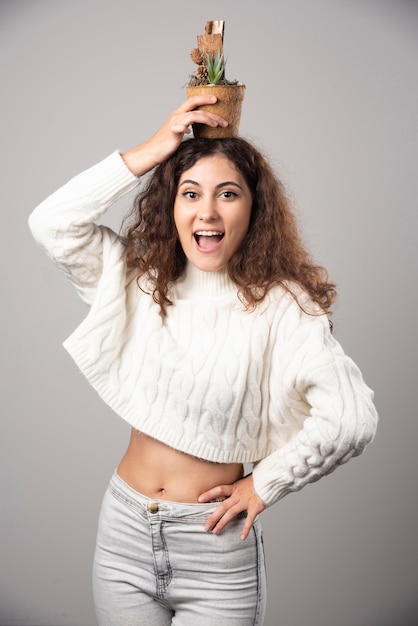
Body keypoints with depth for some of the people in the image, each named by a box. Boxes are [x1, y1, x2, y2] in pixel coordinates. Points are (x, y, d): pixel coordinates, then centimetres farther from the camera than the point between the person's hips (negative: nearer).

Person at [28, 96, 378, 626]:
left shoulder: (280, 305, -13)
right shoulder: (141, 282, 0)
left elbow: (351, 419, -21)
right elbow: (52, 224, -10)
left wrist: (265, 484, -10)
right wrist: (151, 152, -12)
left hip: (215, 546, -3)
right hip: (124, 533, 4)